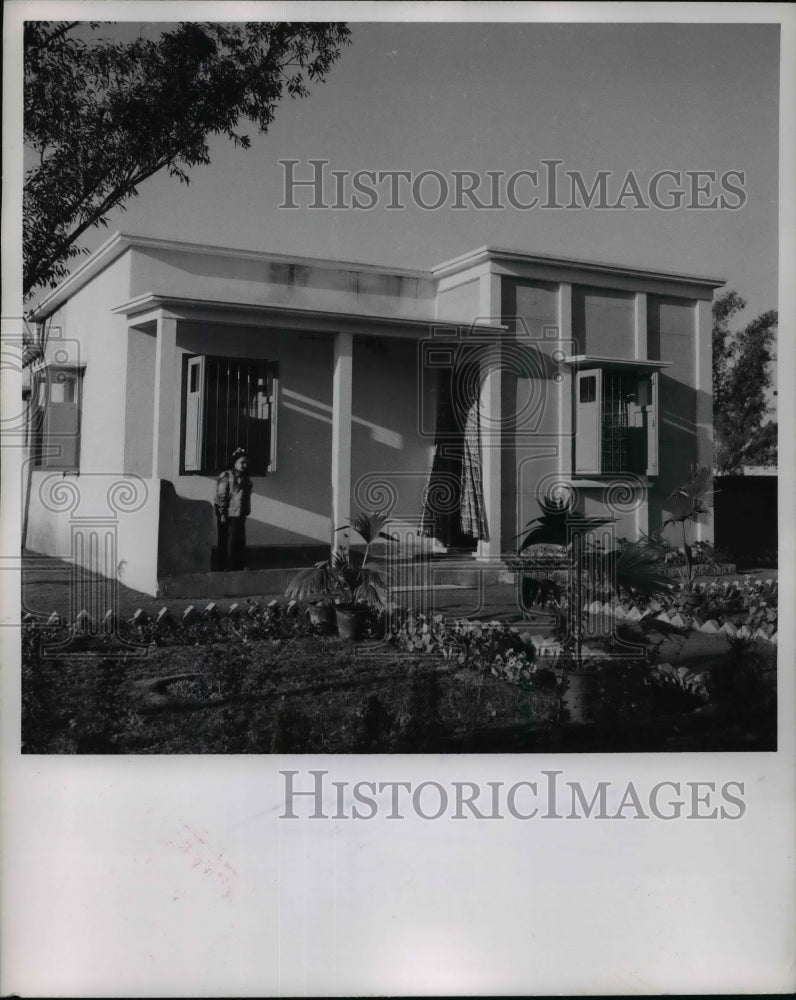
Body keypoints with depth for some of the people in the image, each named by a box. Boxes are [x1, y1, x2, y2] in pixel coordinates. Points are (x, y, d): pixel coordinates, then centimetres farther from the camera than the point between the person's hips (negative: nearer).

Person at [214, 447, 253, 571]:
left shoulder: (244, 478, 12)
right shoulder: (226, 476, -9)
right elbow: (221, 496, -12)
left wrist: (246, 512, 13)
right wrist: (222, 513, -16)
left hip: (240, 515, 7)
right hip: (228, 514, -7)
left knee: (240, 541, 9)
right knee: (227, 541, -1)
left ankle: (239, 565, 16)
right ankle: (226, 566, 6)